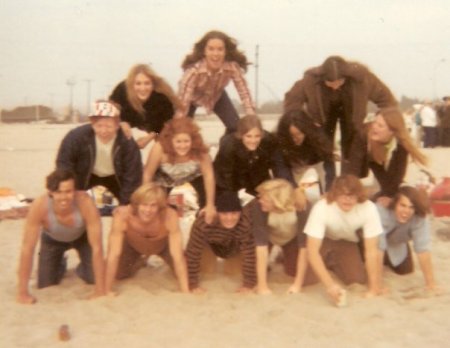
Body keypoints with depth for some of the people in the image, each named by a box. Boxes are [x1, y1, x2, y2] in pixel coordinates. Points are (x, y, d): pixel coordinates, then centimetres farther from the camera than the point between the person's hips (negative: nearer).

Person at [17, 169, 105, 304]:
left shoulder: (85, 203, -41)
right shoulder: (39, 206, -40)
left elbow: (97, 247, -37)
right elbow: (27, 248, -33)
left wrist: (100, 291, -37)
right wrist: (22, 292, -32)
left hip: (82, 236, -1)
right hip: (52, 239, 1)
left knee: (94, 277, -13)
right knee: (45, 284, -4)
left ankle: (82, 268, 23)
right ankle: (60, 264, 29)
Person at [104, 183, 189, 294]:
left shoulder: (170, 216, -41)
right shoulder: (122, 215, -40)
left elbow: (177, 255, -39)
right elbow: (114, 255, -37)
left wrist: (185, 291, -42)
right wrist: (107, 291, -36)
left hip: (163, 245, 0)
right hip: (132, 245, 1)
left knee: (187, 271, -12)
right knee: (118, 273, -10)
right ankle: (141, 260, 22)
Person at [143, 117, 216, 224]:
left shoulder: (199, 149, -37)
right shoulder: (160, 148, -39)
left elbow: (208, 175, -25)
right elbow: (147, 174, -23)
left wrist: (210, 205, -23)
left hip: (193, 175, 0)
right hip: (165, 177, 0)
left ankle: (207, 215, 13)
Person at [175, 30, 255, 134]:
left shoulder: (232, 67, -35)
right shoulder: (193, 70, -41)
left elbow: (244, 93, -29)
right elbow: (183, 103, -40)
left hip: (217, 95, 2)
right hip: (194, 97, -2)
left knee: (236, 127, -10)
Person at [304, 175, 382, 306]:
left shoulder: (368, 208, -32)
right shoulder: (321, 208, -37)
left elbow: (371, 249, -26)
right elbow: (312, 250, -38)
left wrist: (373, 287, -27)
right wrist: (329, 284, -47)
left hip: (347, 242, 2)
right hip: (323, 240, -2)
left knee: (358, 279, -16)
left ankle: (333, 263, 16)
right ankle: (327, 262, 14)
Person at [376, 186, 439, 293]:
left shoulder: (420, 219, -34)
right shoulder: (382, 212, -43)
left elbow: (423, 248, -34)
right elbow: (377, 247, -42)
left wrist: (430, 282, -37)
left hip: (396, 244, 3)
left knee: (405, 270, -1)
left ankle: (387, 260, 29)